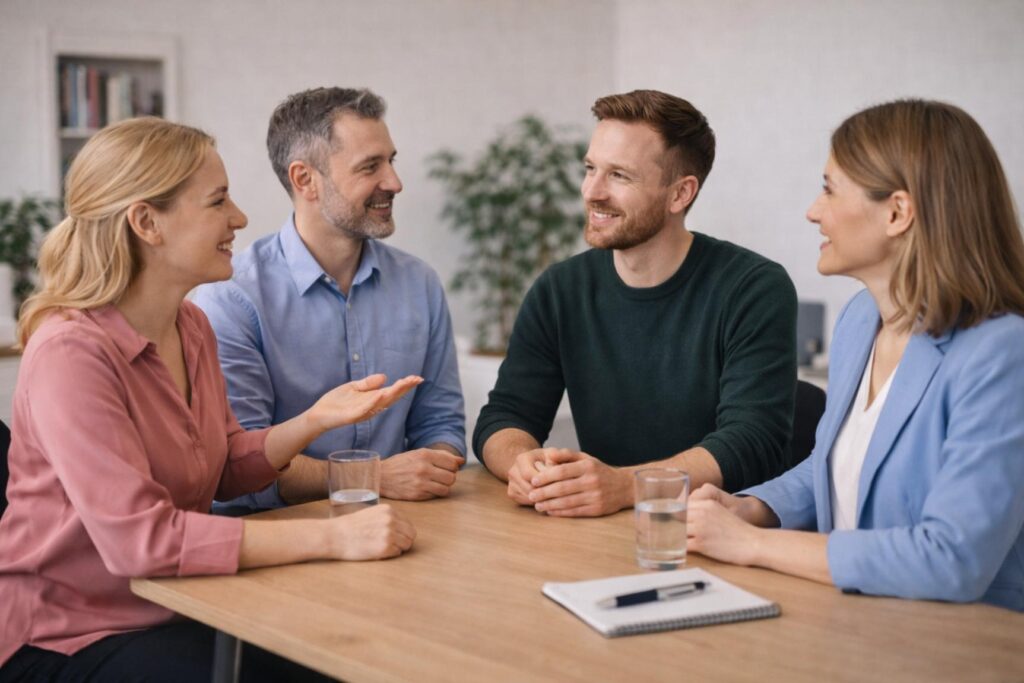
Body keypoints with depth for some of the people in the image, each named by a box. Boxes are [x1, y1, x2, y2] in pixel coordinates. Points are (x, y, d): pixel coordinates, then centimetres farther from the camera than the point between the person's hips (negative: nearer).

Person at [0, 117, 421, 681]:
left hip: (170, 611, 7)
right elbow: (138, 537, -31)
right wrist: (332, 537, -31)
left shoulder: (191, 327, 4)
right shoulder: (71, 351, -23)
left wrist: (315, 420, -8)